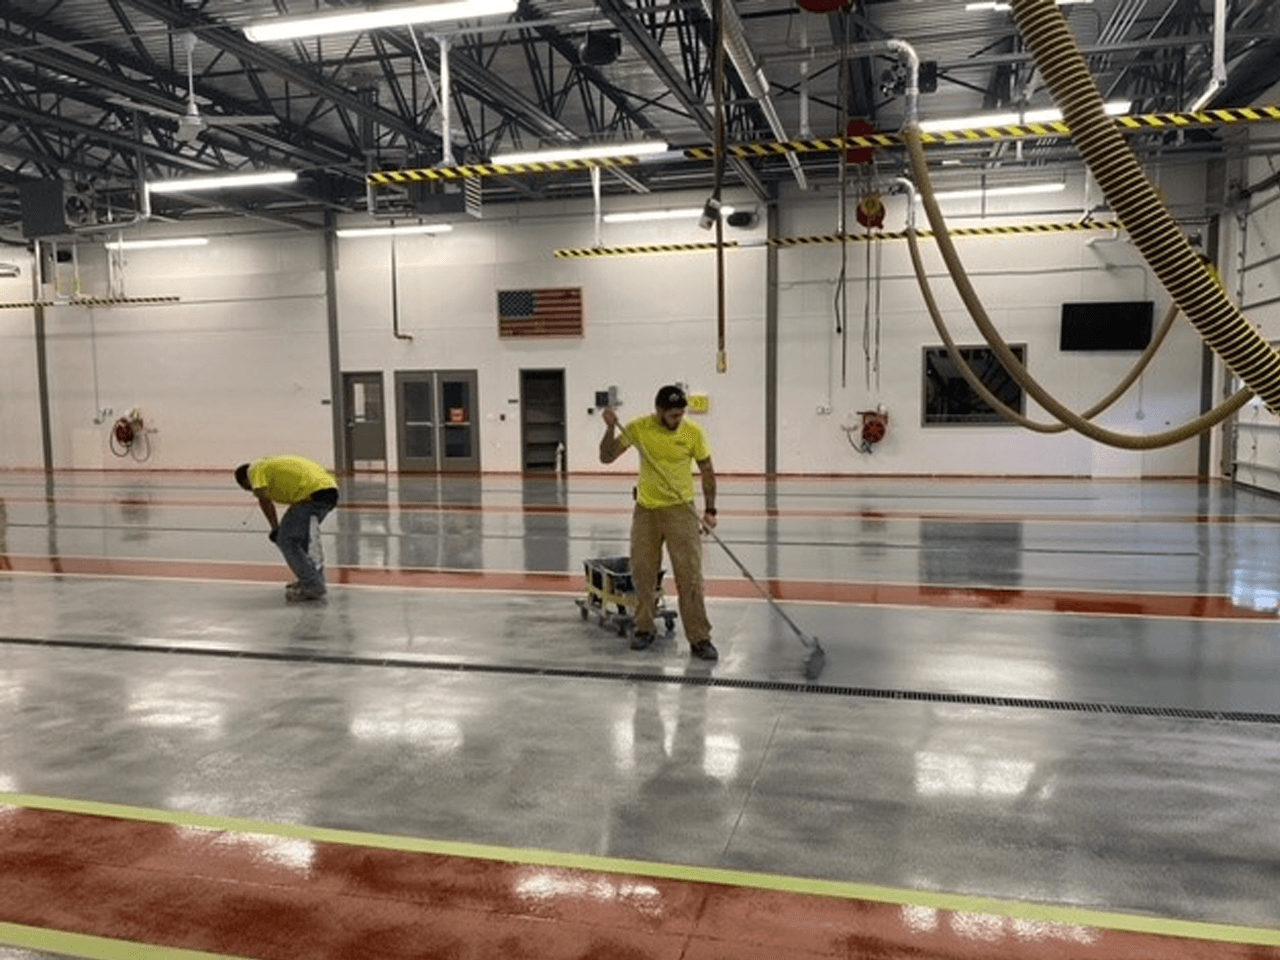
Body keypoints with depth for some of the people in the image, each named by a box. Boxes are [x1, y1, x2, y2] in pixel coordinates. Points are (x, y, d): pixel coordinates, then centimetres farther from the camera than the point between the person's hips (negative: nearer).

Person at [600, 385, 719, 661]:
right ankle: (644, 629, 27)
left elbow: (707, 471, 1)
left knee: (690, 575, -8)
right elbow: (606, 457, -2)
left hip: (680, 509, -2)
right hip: (645, 510, 2)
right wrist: (611, 428, -18)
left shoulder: (693, 432, -9)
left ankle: (699, 639, -1)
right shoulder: (638, 428, -6)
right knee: (642, 573, 10)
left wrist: (710, 509, -5)